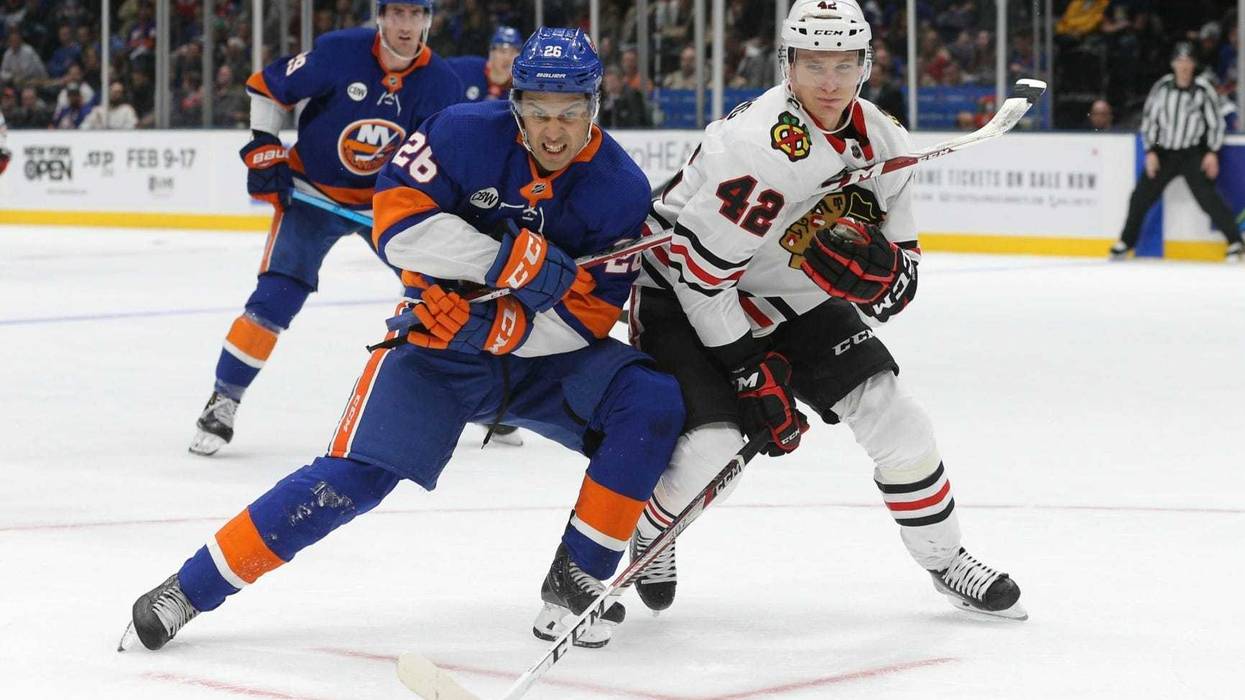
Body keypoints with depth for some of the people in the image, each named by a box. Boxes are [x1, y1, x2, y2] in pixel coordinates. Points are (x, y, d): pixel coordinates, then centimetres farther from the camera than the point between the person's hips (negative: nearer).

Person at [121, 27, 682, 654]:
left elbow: (592, 312, -13)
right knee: (353, 477, -19)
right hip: (439, 347, -2)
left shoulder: (621, 187, -10)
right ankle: (191, 589, -8)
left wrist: (499, 326, -27)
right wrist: (508, 258, -31)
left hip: (542, 353, 3)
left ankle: (578, 578, -12)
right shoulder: (468, 133, -14)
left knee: (653, 403, -21)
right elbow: (397, 217, -22)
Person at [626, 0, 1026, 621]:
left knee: (892, 415, -2)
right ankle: (648, 535, 13)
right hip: (683, 295, -6)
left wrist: (876, 266, -22)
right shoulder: (758, 146, -31)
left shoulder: (882, 141, -7)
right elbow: (697, 269, -27)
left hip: (794, 297, 7)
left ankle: (944, 559, 15)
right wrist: (750, 372, -23)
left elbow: (900, 258, 4)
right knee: (711, 442, -20)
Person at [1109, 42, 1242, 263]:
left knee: (1206, 195, -18)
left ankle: (1235, 242, -11)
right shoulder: (1162, 87, -5)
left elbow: (1215, 122, -2)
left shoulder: (1204, 90, -9)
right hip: (1164, 152, 3)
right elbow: (1149, 119, 1)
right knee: (1141, 195, 2)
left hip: (1193, 153, -3)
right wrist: (1151, 152, -5)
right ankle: (1126, 242, 19)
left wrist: (1212, 153, -10)